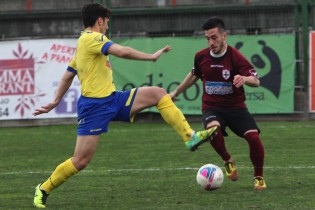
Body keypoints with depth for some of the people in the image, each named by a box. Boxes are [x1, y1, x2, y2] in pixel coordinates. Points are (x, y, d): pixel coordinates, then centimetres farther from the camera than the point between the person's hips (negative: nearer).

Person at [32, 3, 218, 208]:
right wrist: (152, 56, -16)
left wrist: (55, 102, 28)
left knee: (158, 93, -4)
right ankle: (43, 190, 13)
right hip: (95, 105, -9)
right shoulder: (91, 38, -13)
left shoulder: (85, 42, 17)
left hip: (112, 99, 9)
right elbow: (122, 52, -26)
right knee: (80, 161, -7)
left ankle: (190, 137, -10)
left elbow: (67, 76, 23)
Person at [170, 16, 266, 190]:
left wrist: (244, 79, -42)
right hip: (211, 107, 1)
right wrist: (175, 93, 30)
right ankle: (227, 161, -5)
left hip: (235, 106, -1)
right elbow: (194, 75, 21)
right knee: (213, 129, -34)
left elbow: (256, 81, -19)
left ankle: (258, 178, 3)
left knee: (253, 136, -22)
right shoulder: (201, 57, -1)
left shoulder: (235, 57, -13)